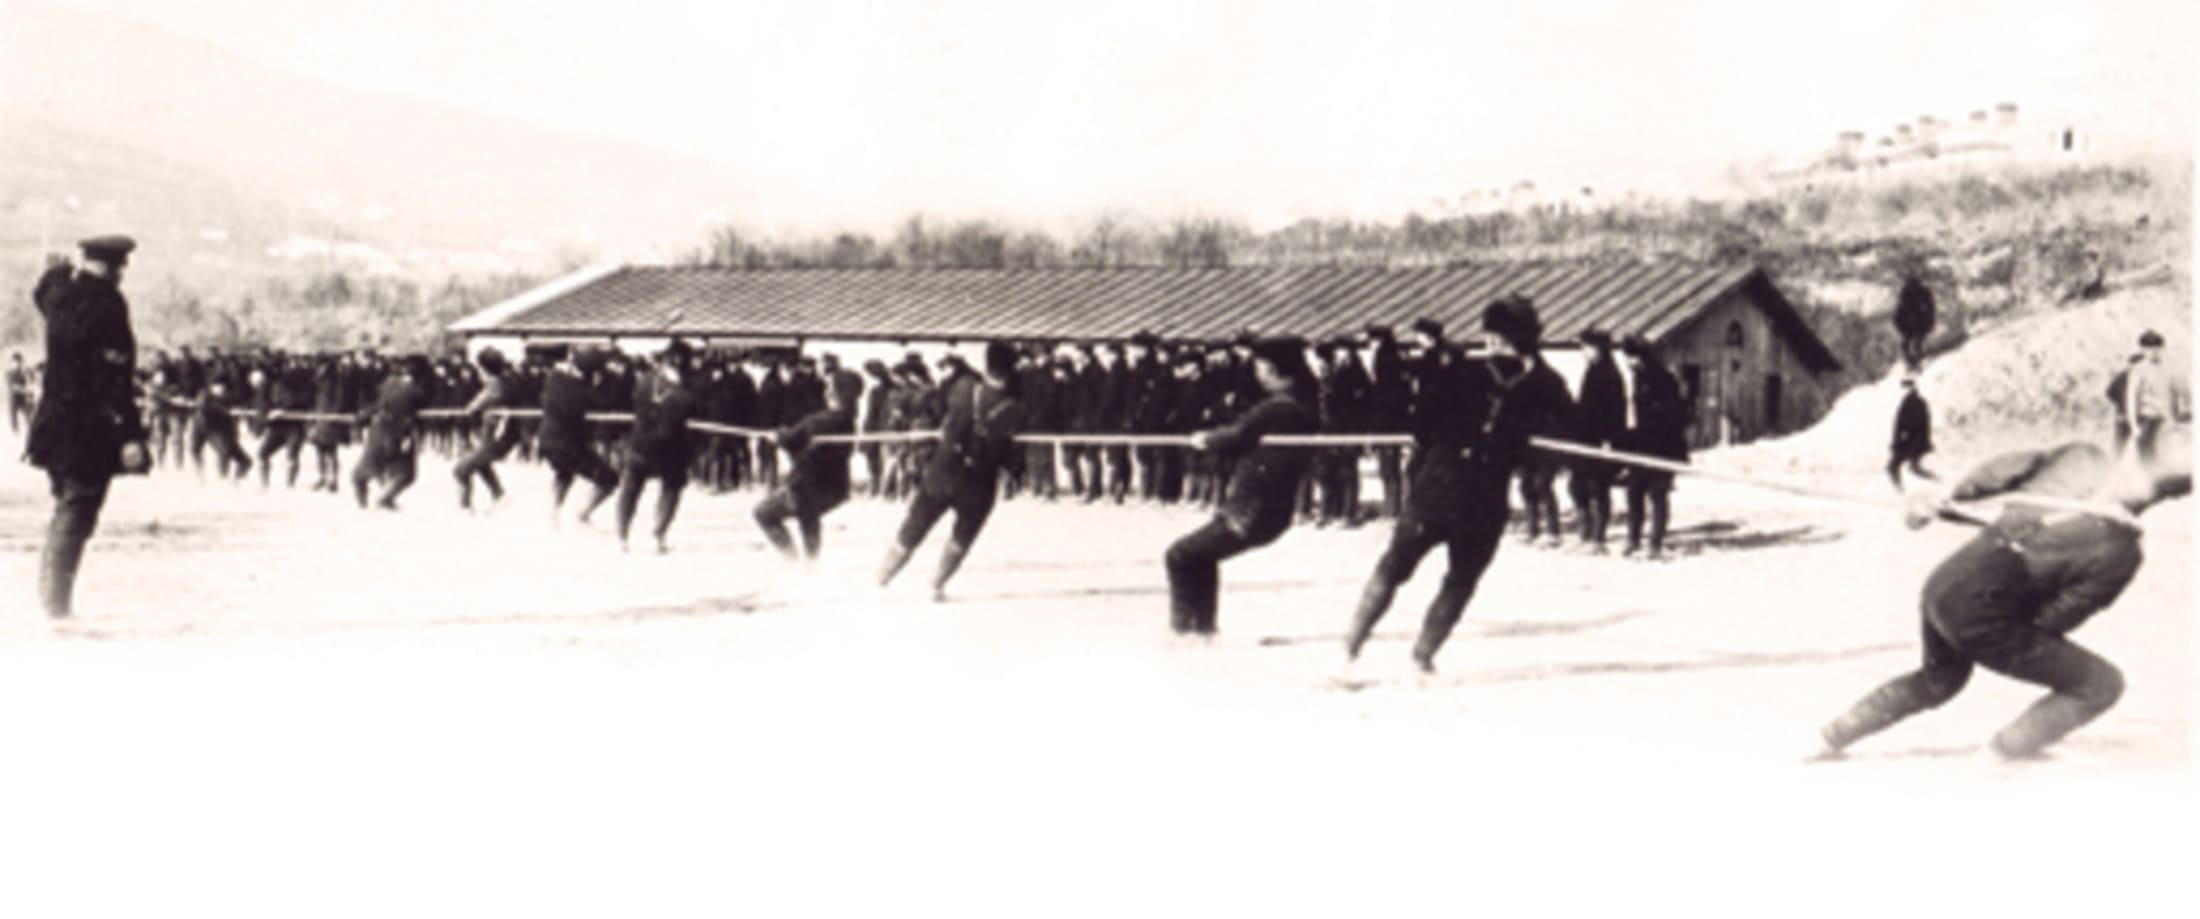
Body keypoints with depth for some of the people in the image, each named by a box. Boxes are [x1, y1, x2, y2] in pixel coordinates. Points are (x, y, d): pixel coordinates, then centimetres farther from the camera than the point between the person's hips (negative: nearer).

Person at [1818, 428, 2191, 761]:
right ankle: (2007, 751, 10)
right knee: (2101, 683, 6)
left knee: (1939, 680, 38)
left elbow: (2003, 469, 5)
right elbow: (2049, 623, -12)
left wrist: (1944, 502, 21)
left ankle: (1833, 736, 43)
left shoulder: (2083, 458, -6)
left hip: (1940, 583, 8)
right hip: (1977, 614, -7)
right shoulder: (2119, 552, -20)